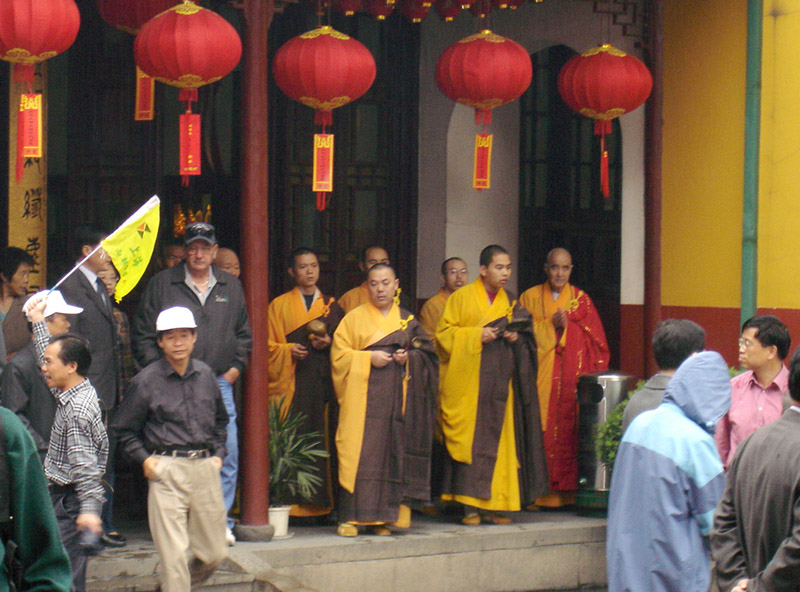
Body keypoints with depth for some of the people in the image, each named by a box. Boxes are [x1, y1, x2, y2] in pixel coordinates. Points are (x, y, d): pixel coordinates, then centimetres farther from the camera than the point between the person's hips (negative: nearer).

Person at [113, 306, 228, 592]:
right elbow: (124, 429, 7)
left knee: (214, 553, 8)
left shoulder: (206, 375, 11)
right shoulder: (146, 381, -2)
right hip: (167, 470, -4)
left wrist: (218, 453, 14)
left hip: (205, 467, 4)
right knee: (173, 554, -10)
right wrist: (144, 459, -4)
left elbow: (220, 420, 26)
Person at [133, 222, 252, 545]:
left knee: (227, 455, -2)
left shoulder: (231, 287, 14)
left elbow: (244, 333, 22)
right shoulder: (162, 284, 5)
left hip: (218, 384, 2)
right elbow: (143, 333, 6)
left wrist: (236, 367, 10)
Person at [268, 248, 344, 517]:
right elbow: (268, 345, 8)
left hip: (324, 381, 1)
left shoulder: (331, 306, 17)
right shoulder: (279, 305, 13)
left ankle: (321, 503, -2)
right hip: (291, 382, -1)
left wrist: (328, 343, -3)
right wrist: (288, 350, -11)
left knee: (321, 438, -5)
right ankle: (288, 502, -10)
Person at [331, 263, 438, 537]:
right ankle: (351, 517, -9)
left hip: (396, 395, 3)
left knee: (391, 452, -1)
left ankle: (382, 517, 4)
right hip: (363, 396, -2)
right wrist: (368, 358, -12)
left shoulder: (407, 320, 15)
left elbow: (426, 353, 14)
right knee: (359, 452, -10)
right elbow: (339, 355, 1)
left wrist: (409, 357, -6)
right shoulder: (354, 318, 7)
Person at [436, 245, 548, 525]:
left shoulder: (509, 301, 14)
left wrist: (515, 338, -2)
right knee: (471, 439, -8)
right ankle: (470, 505, -6)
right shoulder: (462, 297, 1)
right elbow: (444, 333, -3)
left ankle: (494, 505, 5)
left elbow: (524, 332, 20)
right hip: (470, 380, -4)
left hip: (501, 380, 4)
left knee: (501, 438, 1)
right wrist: (477, 335, -15)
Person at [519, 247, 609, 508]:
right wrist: (551, 325, -8)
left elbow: (595, 340, 6)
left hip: (572, 376, 0)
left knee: (569, 429, -8)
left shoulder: (581, 299, 12)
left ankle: (567, 491, -4)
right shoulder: (530, 297, 12)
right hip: (539, 376, 0)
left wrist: (568, 325, -7)